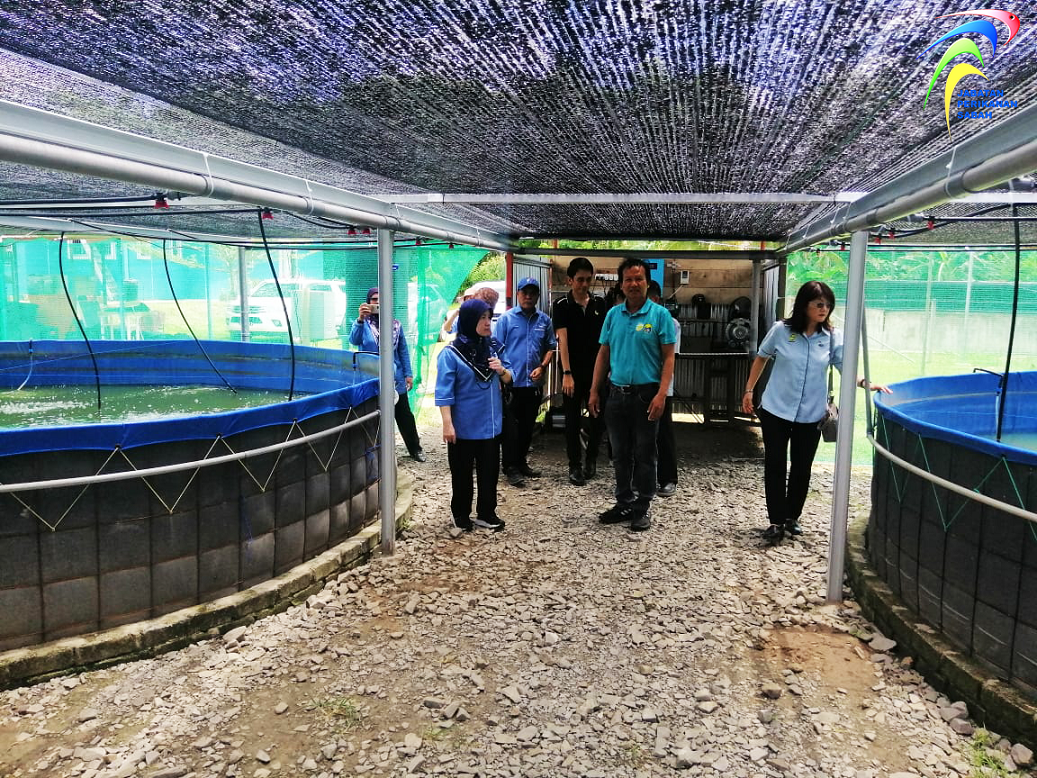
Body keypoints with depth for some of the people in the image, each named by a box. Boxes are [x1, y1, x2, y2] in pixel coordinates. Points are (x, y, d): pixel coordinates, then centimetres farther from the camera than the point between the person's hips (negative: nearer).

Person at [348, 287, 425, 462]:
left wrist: (408, 374, 5)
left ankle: (415, 449, 23)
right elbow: (354, 340, -23)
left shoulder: (395, 324, 3)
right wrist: (360, 319, -39)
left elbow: (403, 350, 8)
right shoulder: (363, 323, -3)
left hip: (395, 379, 2)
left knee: (404, 415, 9)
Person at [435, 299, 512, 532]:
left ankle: (486, 513, 27)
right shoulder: (451, 354, -14)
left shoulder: (493, 347, 2)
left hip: (491, 423, 5)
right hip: (464, 426, -5)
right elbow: (444, 393, -15)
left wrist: (502, 370, -12)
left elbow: (508, 379, 10)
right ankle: (460, 513, 27)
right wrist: (447, 424, -19)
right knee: (462, 472, 11)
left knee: (490, 470, 13)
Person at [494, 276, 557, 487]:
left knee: (528, 426, 14)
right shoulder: (506, 318, -3)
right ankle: (510, 468, 6)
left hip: (534, 383, 4)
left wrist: (542, 367, -3)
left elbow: (551, 347, 13)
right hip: (511, 383, -4)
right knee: (510, 427, -1)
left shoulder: (544, 320, 8)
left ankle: (521, 462, 27)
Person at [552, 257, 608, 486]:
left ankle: (591, 458, 27)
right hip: (573, 372, -3)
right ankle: (575, 466, 14)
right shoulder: (562, 306, -6)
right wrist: (567, 373, -21)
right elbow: (562, 340, -14)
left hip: (596, 370, 3)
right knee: (573, 420, 4)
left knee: (598, 417, 6)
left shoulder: (599, 304, 5)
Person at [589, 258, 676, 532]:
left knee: (644, 455, 5)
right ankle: (624, 503, 26)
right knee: (620, 454, 13)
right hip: (617, 394, 4)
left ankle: (642, 509, 16)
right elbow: (603, 355, 10)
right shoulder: (613, 315, 6)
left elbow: (668, 357, -8)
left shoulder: (660, 315, -6)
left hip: (645, 394, -4)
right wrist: (594, 391, 6)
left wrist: (661, 394, -17)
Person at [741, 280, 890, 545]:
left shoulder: (833, 337, -4)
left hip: (810, 415, 2)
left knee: (802, 468, 11)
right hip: (776, 410, -1)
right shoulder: (781, 330, -7)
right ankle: (777, 522, 11)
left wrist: (866, 383, -30)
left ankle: (792, 517, 30)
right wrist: (749, 390, 7)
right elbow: (761, 358, 7)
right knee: (775, 466, 1)